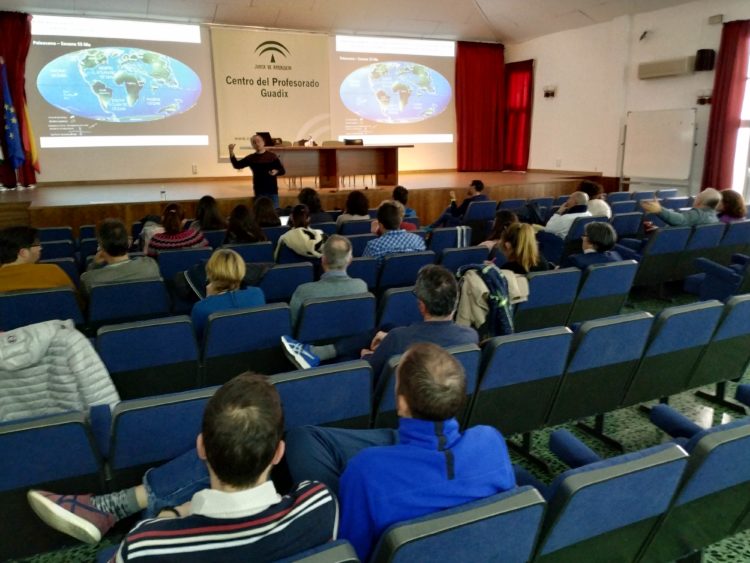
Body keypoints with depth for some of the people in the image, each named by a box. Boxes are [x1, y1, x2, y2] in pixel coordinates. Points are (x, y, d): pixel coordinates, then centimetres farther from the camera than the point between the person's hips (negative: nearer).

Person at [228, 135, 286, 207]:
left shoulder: (272, 155, 1)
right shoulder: (251, 158, 6)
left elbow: (282, 171, 2)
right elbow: (237, 165, 2)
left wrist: (276, 172, -20)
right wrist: (231, 151, -8)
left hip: (272, 190, -1)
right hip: (259, 191, 1)